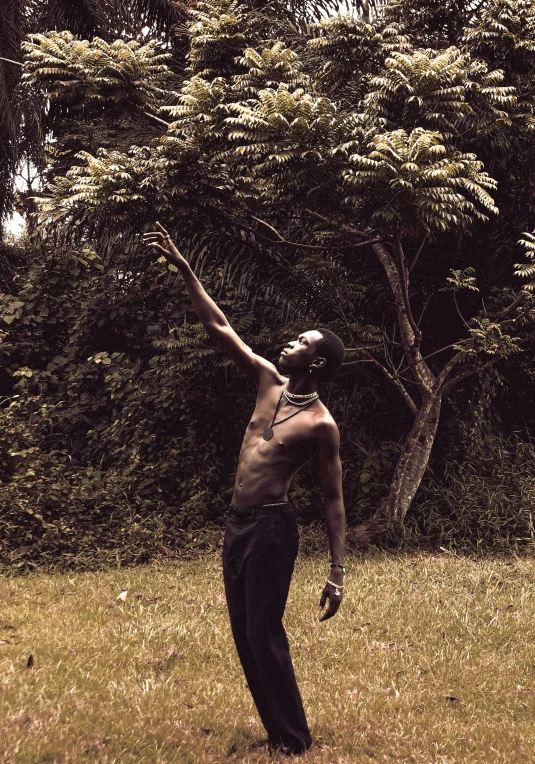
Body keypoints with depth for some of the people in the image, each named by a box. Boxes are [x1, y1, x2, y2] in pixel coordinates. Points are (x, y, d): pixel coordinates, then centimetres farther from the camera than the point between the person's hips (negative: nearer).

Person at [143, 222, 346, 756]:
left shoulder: (320, 425, -13)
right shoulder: (270, 382, 4)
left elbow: (333, 501, -10)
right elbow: (219, 328, 6)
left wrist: (337, 574, -14)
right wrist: (183, 269, 1)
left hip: (271, 528, -8)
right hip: (236, 524, 8)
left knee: (264, 635, -4)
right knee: (244, 635, 13)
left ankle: (293, 742, 11)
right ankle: (278, 731, 25)